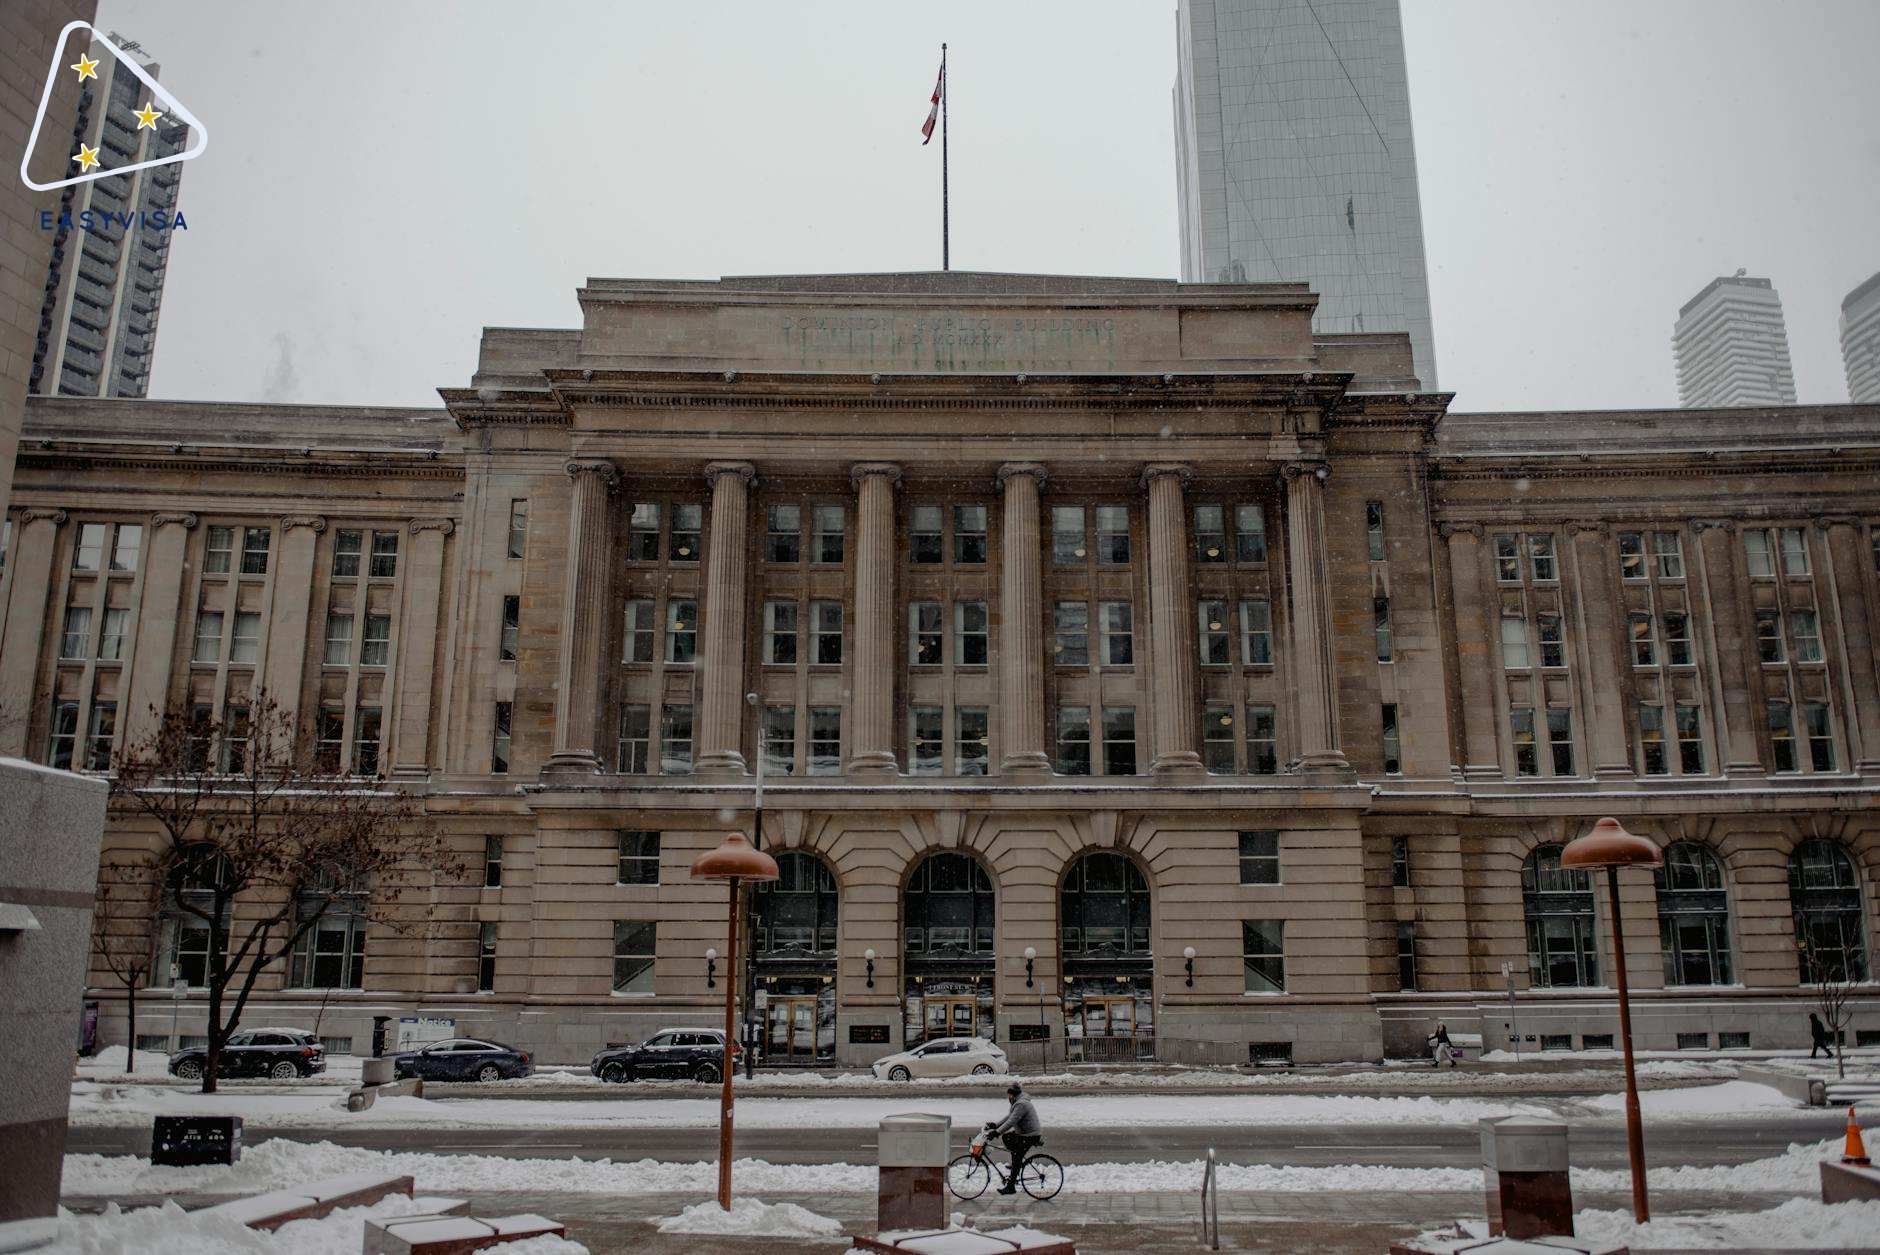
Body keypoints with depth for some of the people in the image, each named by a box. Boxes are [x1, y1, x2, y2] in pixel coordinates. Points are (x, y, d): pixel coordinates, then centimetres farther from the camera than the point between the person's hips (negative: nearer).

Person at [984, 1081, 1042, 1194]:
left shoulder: (1021, 1104, -22)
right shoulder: (1018, 1102, 12)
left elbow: (1011, 1122, -30)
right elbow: (1009, 1117, 16)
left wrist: (997, 1132, -30)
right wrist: (996, 1125, 6)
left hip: (1030, 1136, -10)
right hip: (1023, 1133, 10)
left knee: (1016, 1160, -7)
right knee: (1006, 1137, 11)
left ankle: (1010, 1187, -2)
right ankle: (1018, 1163, 18)